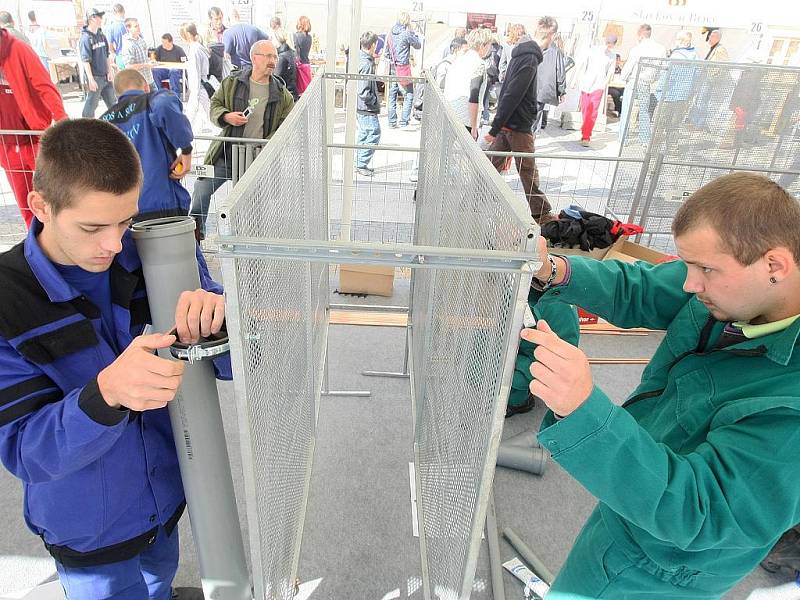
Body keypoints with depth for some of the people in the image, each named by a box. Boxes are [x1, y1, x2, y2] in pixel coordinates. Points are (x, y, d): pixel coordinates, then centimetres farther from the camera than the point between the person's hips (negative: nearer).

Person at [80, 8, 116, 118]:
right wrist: (91, 79, -20)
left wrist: (110, 71, 8)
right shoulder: (86, 38, -12)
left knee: (113, 102, 14)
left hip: (105, 76, 7)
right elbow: (85, 60, -16)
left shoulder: (101, 35, 9)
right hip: (95, 77, -7)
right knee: (91, 104, -1)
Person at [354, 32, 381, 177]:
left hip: (360, 107, 10)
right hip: (367, 109, -10)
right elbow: (364, 93, -27)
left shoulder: (359, 58, 5)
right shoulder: (367, 64, -24)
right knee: (374, 135, 0)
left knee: (364, 135, 19)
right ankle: (362, 165, 5)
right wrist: (375, 101, -12)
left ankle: (359, 163, 28)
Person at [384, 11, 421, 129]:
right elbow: (418, 45, 2)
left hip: (392, 68, 6)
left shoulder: (390, 33, 6)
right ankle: (404, 121, -3)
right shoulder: (407, 33, -12)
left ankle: (392, 122, 12)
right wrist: (412, 32, 10)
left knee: (392, 96, 10)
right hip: (403, 68, -6)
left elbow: (386, 53, 13)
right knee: (408, 95, 2)